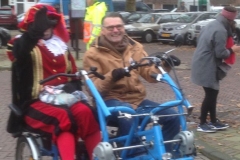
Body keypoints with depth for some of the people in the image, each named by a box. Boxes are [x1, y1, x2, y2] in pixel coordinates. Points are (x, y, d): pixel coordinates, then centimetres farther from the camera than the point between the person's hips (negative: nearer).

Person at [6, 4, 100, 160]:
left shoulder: (60, 45, 19)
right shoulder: (23, 44, 2)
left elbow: (73, 72, 24)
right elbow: (18, 51, -25)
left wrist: (74, 85, 0)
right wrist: (37, 30, -41)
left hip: (63, 96, 4)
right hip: (37, 101, -4)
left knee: (85, 112, -29)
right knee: (63, 117, -36)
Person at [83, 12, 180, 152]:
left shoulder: (135, 47, 13)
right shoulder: (93, 54, 1)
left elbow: (150, 74, 9)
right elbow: (93, 87, -9)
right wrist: (111, 76, -27)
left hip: (137, 99, 5)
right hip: (111, 100, -5)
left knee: (172, 117, -13)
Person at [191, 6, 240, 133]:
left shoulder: (212, 25, 11)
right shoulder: (221, 30, -20)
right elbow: (220, 53, -21)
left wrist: (228, 48, 17)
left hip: (203, 65, 10)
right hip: (207, 67, -10)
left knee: (212, 93, 16)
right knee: (211, 94, -1)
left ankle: (213, 121, 24)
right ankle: (202, 124, 7)